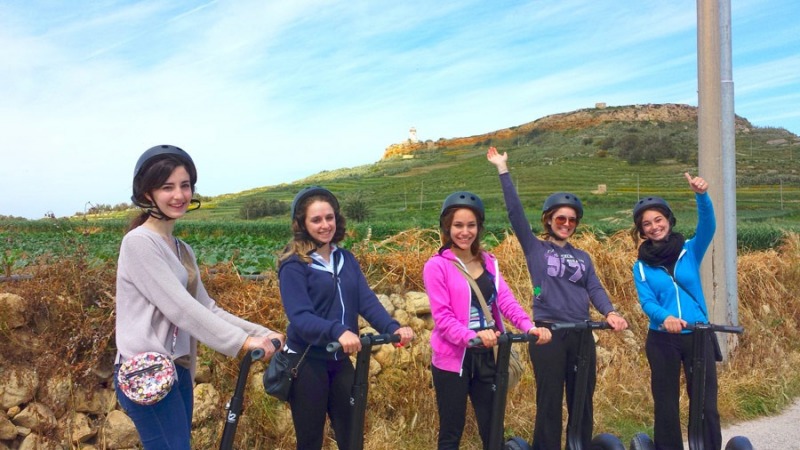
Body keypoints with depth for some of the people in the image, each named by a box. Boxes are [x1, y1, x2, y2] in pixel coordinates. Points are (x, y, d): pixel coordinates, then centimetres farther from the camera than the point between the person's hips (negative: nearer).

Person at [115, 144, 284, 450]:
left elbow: (207, 308, 9)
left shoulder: (183, 250, 14)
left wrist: (262, 333, -1)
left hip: (177, 370, 8)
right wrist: (242, 341, -22)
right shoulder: (139, 242, -13)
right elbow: (179, 307, -20)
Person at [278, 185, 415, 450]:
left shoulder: (346, 259, 5)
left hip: (340, 360, 5)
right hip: (307, 362, -5)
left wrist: (393, 327, -24)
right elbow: (300, 317, -23)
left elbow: (367, 301, -6)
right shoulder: (294, 266, -11)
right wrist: (338, 331, -41)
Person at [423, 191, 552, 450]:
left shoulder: (489, 262, 8)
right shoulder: (436, 266, -9)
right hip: (453, 359, -5)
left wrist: (529, 327, -22)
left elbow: (505, 299, -5)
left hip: (487, 357, 5)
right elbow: (442, 316, -16)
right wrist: (472, 336, -33)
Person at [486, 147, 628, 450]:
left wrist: (610, 313, -16)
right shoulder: (535, 249, 4)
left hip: (582, 334, 4)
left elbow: (595, 289, 4)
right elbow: (515, 212, -4)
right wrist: (503, 170, -8)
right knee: (549, 403, 0)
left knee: (583, 401, 11)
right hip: (547, 333, -4)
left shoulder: (582, 257, 15)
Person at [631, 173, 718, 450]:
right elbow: (646, 302, -9)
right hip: (662, 340, 1)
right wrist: (665, 317, -31)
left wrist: (701, 195, -35)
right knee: (666, 405, 9)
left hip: (698, 336, -1)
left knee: (706, 404, 3)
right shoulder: (641, 266, 3)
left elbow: (708, 227, -17)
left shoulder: (690, 250, 2)